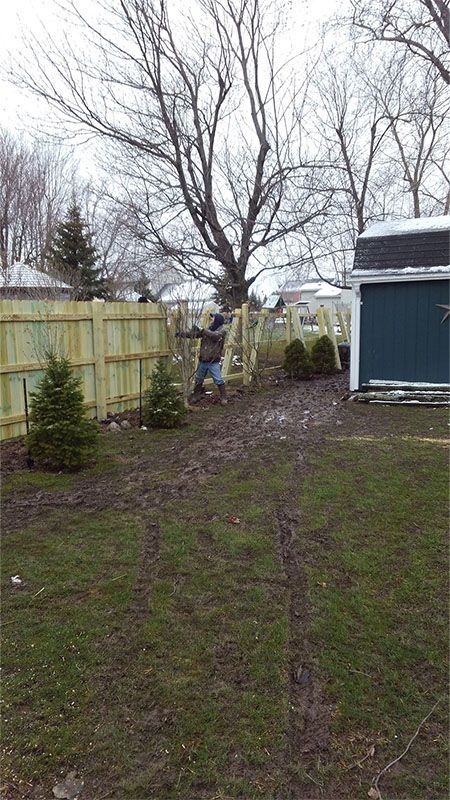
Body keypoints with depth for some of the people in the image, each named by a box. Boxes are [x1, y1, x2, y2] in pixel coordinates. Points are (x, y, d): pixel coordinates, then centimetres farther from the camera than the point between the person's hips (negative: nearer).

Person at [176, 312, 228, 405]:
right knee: (198, 379, 15)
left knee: (218, 380, -5)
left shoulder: (222, 330, -7)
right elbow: (194, 334, 9)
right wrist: (182, 333, 1)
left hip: (213, 361, -6)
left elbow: (215, 336, -26)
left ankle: (223, 398, 7)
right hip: (202, 360, 6)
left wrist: (202, 330, -23)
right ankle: (196, 396, 29)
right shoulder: (208, 329, 11)